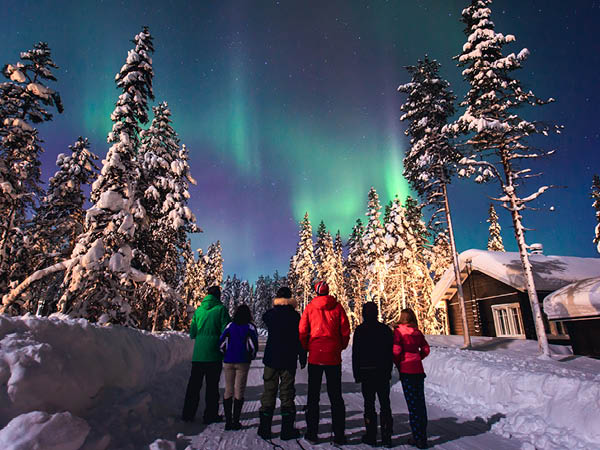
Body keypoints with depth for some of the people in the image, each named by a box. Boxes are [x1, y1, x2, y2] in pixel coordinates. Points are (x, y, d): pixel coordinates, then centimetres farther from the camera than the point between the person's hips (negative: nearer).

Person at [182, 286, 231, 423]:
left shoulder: (199, 309, 6)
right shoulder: (221, 309, -6)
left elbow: (192, 333, 8)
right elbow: (225, 331, -10)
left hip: (198, 354, 4)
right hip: (214, 355, -4)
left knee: (194, 384, 14)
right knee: (212, 385, 7)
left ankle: (188, 414, 20)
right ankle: (211, 415, 14)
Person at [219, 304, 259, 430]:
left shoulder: (230, 326, 3)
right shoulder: (250, 327, -3)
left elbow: (221, 343, 0)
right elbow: (254, 345, -7)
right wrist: (251, 357, 10)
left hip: (228, 362, 2)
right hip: (243, 363, -2)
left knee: (228, 391, 11)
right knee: (239, 392, 5)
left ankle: (228, 421, 13)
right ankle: (235, 422, 6)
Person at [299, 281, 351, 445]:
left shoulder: (310, 307, -1)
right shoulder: (337, 307, -1)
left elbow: (302, 332, -2)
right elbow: (345, 331, -1)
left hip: (315, 356, 0)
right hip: (333, 357, 0)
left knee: (313, 395, 11)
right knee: (336, 396, 10)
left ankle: (312, 433, 16)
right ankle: (339, 435, 13)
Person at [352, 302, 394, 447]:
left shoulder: (360, 330, -7)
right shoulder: (386, 329, 2)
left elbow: (355, 353, -6)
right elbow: (391, 353, 7)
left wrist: (356, 374, 1)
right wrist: (388, 371, 14)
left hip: (366, 372, -3)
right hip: (383, 373, 3)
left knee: (369, 404, 5)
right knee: (385, 404, 10)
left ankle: (371, 436, 9)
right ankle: (386, 437, 12)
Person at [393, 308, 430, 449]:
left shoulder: (398, 331, -8)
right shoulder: (417, 332, 6)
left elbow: (396, 350, -14)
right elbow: (426, 349, 7)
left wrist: (398, 365, 2)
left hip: (406, 370, -5)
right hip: (419, 369, 5)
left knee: (412, 404, 1)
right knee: (420, 402, 12)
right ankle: (423, 436, 21)